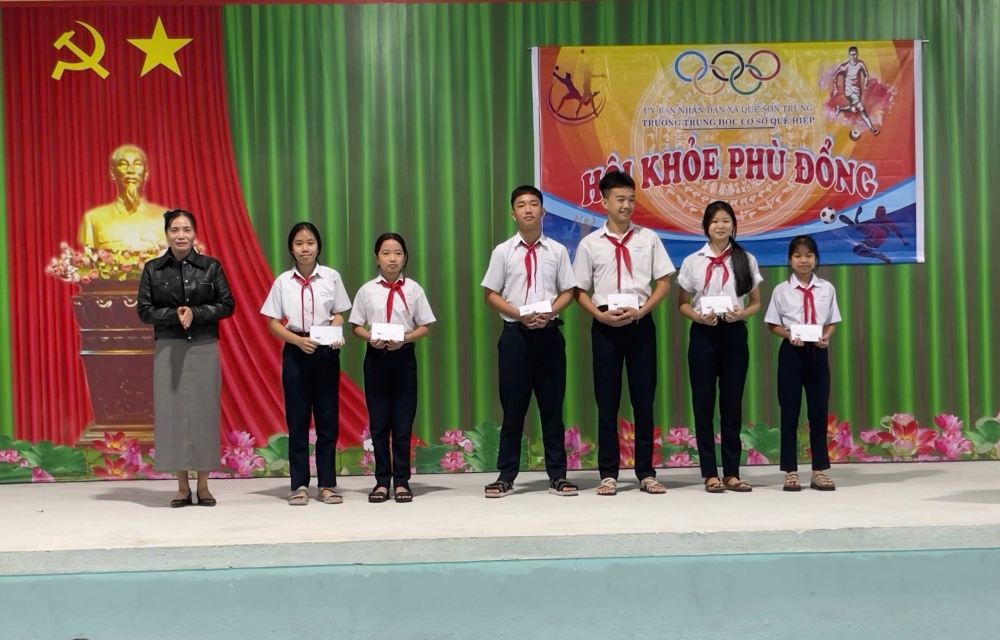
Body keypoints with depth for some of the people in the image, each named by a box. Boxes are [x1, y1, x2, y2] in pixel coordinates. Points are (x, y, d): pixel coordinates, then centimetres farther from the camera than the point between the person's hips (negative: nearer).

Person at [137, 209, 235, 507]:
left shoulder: (211, 267, 3)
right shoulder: (153, 269, 4)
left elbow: (227, 305, 1)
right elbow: (144, 310, 2)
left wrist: (195, 313, -13)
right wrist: (174, 314, -15)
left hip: (204, 349, 0)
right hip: (168, 349, 1)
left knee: (204, 411, 1)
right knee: (172, 411, 0)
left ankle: (203, 485, 10)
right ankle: (182, 486, 9)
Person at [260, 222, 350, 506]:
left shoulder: (331, 277, -1)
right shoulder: (283, 282, -1)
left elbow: (338, 314, 6)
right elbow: (273, 323, 0)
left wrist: (336, 335, -15)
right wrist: (298, 340, -15)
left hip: (326, 352, 0)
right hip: (295, 353, 0)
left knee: (328, 418, 4)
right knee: (297, 420, 4)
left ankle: (327, 484, 13)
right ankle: (299, 485, 12)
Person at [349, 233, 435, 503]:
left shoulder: (413, 289, 0)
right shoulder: (367, 290, 2)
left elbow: (425, 327, 1)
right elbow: (356, 326, 6)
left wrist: (405, 338, -15)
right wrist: (370, 338, -14)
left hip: (404, 356, -1)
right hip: (375, 357, 1)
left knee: (403, 422, 3)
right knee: (378, 422, 6)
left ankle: (401, 481, 12)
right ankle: (382, 481, 16)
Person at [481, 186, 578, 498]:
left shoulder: (557, 250, 5)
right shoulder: (503, 251, 3)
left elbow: (568, 292, 6)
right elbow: (491, 295, 3)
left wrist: (549, 313, -13)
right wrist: (520, 315, -12)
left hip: (549, 332, 1)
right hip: (515, 333, -1)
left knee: (552, 405, 5)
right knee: (513, 407, 3)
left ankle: (557, 475, 13)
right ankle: (506, 475, 12)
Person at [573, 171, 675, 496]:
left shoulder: (648, 238, 4)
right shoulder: (589, 244, 2)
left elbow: (664, 282, 4)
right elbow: (580, 292, 4)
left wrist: (641, 311, -10)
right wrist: (601, 316, -12)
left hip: (641, 323, 1)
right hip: (605, 326, 0)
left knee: (643, 399, 5)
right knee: (607, 401, 4)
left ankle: (646, 473, 13)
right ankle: (608, 474, 11)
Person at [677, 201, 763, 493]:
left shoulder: (746, 260, 4)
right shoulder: (692, 261, 3)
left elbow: (756, 303, 8)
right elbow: (683, 304, 7)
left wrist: (741, 313, -12)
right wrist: (698, 316, -13)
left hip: (734, 335, 1)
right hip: (703, 336, 0)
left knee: (732, 404, 5)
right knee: (704, 404, 1)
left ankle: (731, 473, 12)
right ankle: (710, 474, 9)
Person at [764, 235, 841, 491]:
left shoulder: (827, 289, 3)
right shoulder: (782, 290, -2)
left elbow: (832, 322, 8)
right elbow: (773, 324, 2)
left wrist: (826, 336, -12)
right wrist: (789, 335, -15)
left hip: (817, 352, 2)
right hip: (791, 352, -2)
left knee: (819, 411, 6)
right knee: (790, 412, 4)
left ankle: (819, 471, 17)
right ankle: (791, 471, 13)